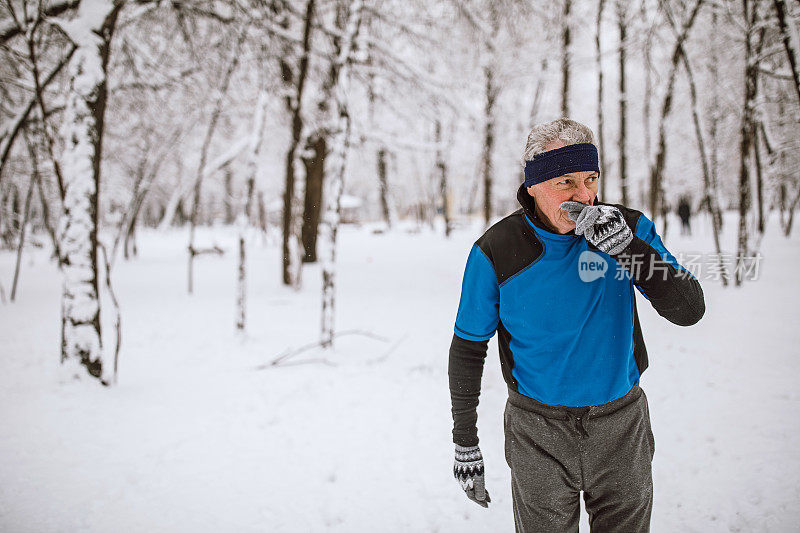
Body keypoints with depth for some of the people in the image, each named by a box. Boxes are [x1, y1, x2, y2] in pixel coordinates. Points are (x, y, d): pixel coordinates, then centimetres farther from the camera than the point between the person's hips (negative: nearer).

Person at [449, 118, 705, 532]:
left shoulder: (629, 229, -8)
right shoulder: (495, 252, -12)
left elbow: (688, 311, -15)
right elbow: (468, 348, -3)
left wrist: (627, 245, -29)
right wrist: (465, 442, 0)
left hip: (621, 424, 2)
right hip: (539, 432, -1)